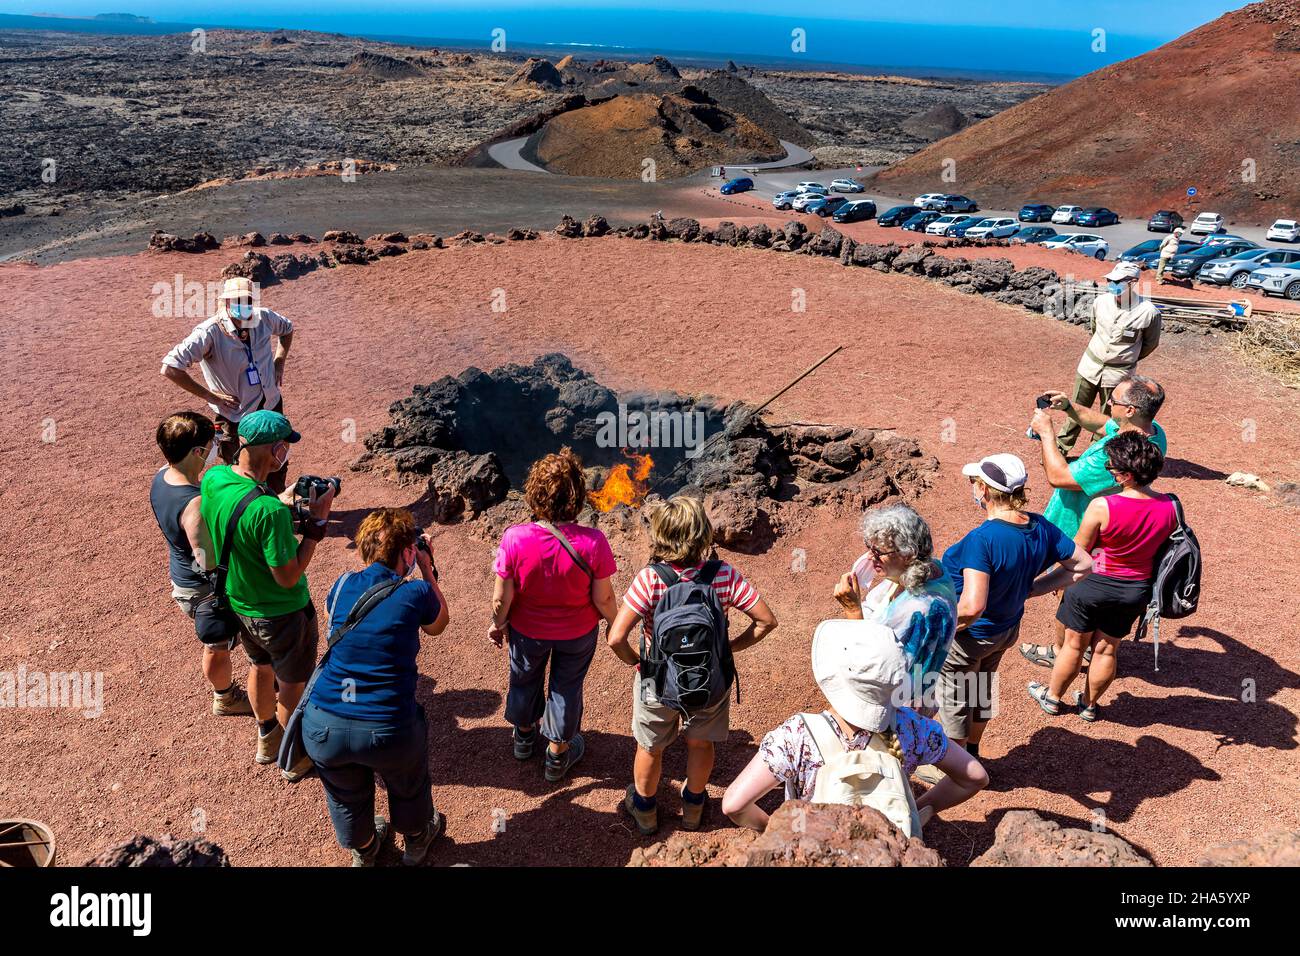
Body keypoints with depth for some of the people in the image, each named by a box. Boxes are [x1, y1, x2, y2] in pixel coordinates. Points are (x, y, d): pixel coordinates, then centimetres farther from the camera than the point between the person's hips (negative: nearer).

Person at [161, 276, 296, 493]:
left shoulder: (264, 318, -11)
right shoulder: (209, 333, -26)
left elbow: (287, 329, 14)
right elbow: (170, 368, -31)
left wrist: (279, 362, 2)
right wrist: (210, 396, -24)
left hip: (272, 407, 5)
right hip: (236, 416, -5)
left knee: (277, 466, 24)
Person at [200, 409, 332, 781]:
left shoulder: (212, 478, -14)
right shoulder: (269, 510, -38)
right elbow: (288, 576, -28)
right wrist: (317, 522, -24)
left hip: (236, 603, 7)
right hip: (280, 613, -7)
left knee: (260, 666, 31)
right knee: (292, 683, 18)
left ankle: (266, 739, 54)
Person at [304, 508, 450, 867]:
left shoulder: (342, 586, 0)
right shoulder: (417, 593, -9)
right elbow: (437, 626, 15)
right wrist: (428, 569, 18)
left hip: (324, 728, 3)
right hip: (388, 731, -3)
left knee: (347, 797, 31)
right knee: (409, 788, 30)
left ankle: (362, 851, 59)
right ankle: (416, 842, 57)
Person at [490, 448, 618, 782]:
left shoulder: (514, 539, -30)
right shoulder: (593, 543, -31)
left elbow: (502, 597, -17)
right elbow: (603, 597, -18)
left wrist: (497, 624, 4)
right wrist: (615, 623, 3)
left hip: (527, 629, 1)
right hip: (578, 633, -1)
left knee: (525, 680, 30)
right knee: (566, 687, 25)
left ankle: (524, 735, 57)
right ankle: (558, 754, 45)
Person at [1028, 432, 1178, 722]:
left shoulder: (1102, 507, -28)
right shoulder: (1169, 507, -13)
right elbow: (1163, 549, 1)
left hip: (1094, 584, -4)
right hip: (1137, 589, 4)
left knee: (1074, 645, 17)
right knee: (1107, 649, 20)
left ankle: (1052, 697, 36)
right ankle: (1089, 704, 38)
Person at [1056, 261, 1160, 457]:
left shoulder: (1148, 312, -18)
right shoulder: (1101, 301, -7)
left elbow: (1150, 343, -1)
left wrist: (1127, 360, 9)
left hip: (1117, 374, -3)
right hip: (1089, 367, 4)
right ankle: (1060, 449, 27)